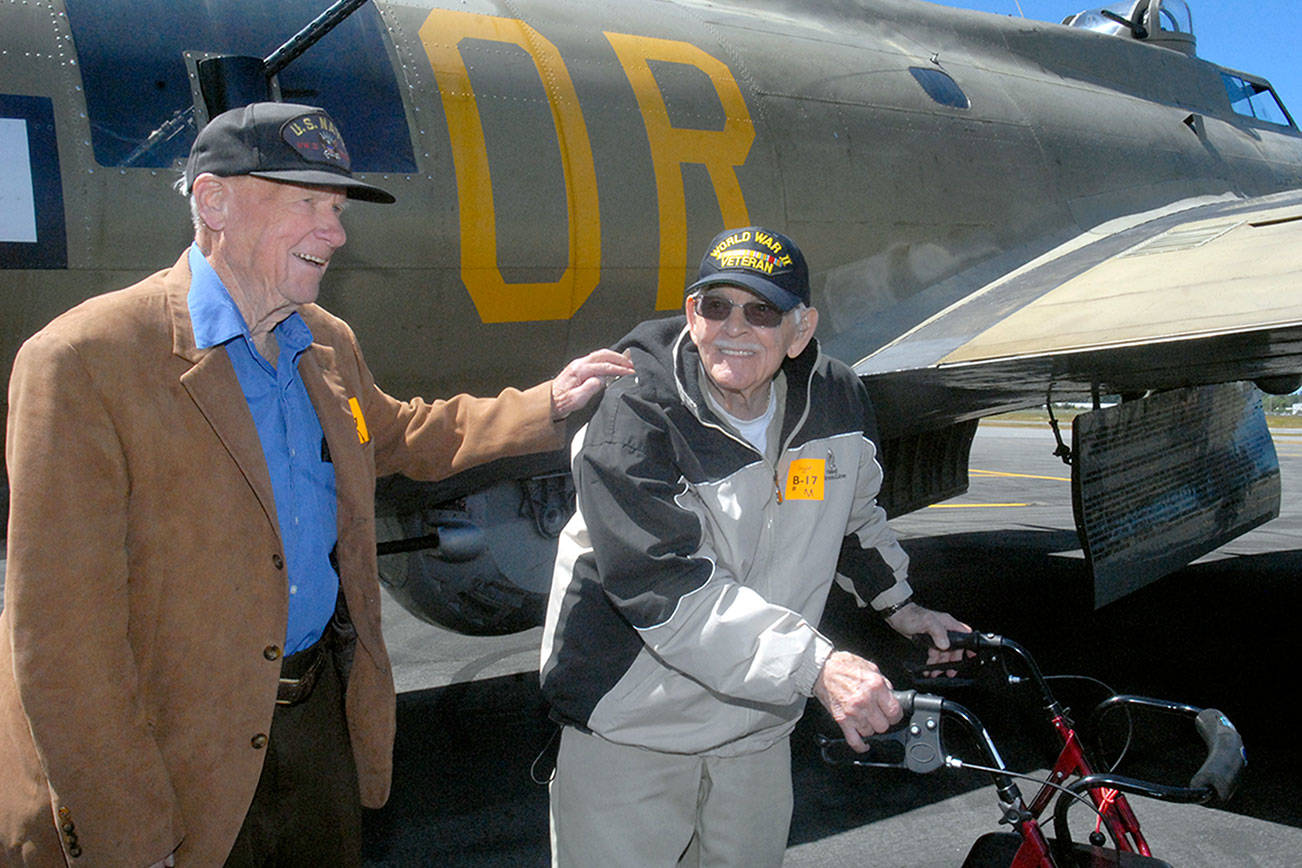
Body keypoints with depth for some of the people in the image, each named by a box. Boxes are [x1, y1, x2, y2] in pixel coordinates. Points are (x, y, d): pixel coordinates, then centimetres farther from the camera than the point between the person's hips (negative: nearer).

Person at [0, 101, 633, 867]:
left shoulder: (331, 345, 5)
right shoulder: (85, 361, -19)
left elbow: (397, 435, 25)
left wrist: (549, 402, 15)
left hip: (323, 711, 7)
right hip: (178, 753, -6)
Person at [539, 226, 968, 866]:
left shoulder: (838, 401, -2)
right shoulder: (632, 415, -21)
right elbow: (665, 586, -30)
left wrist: (897, 603, 24)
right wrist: (817, 665, -36)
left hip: (757, 727, 5)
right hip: (630, 727, -5)